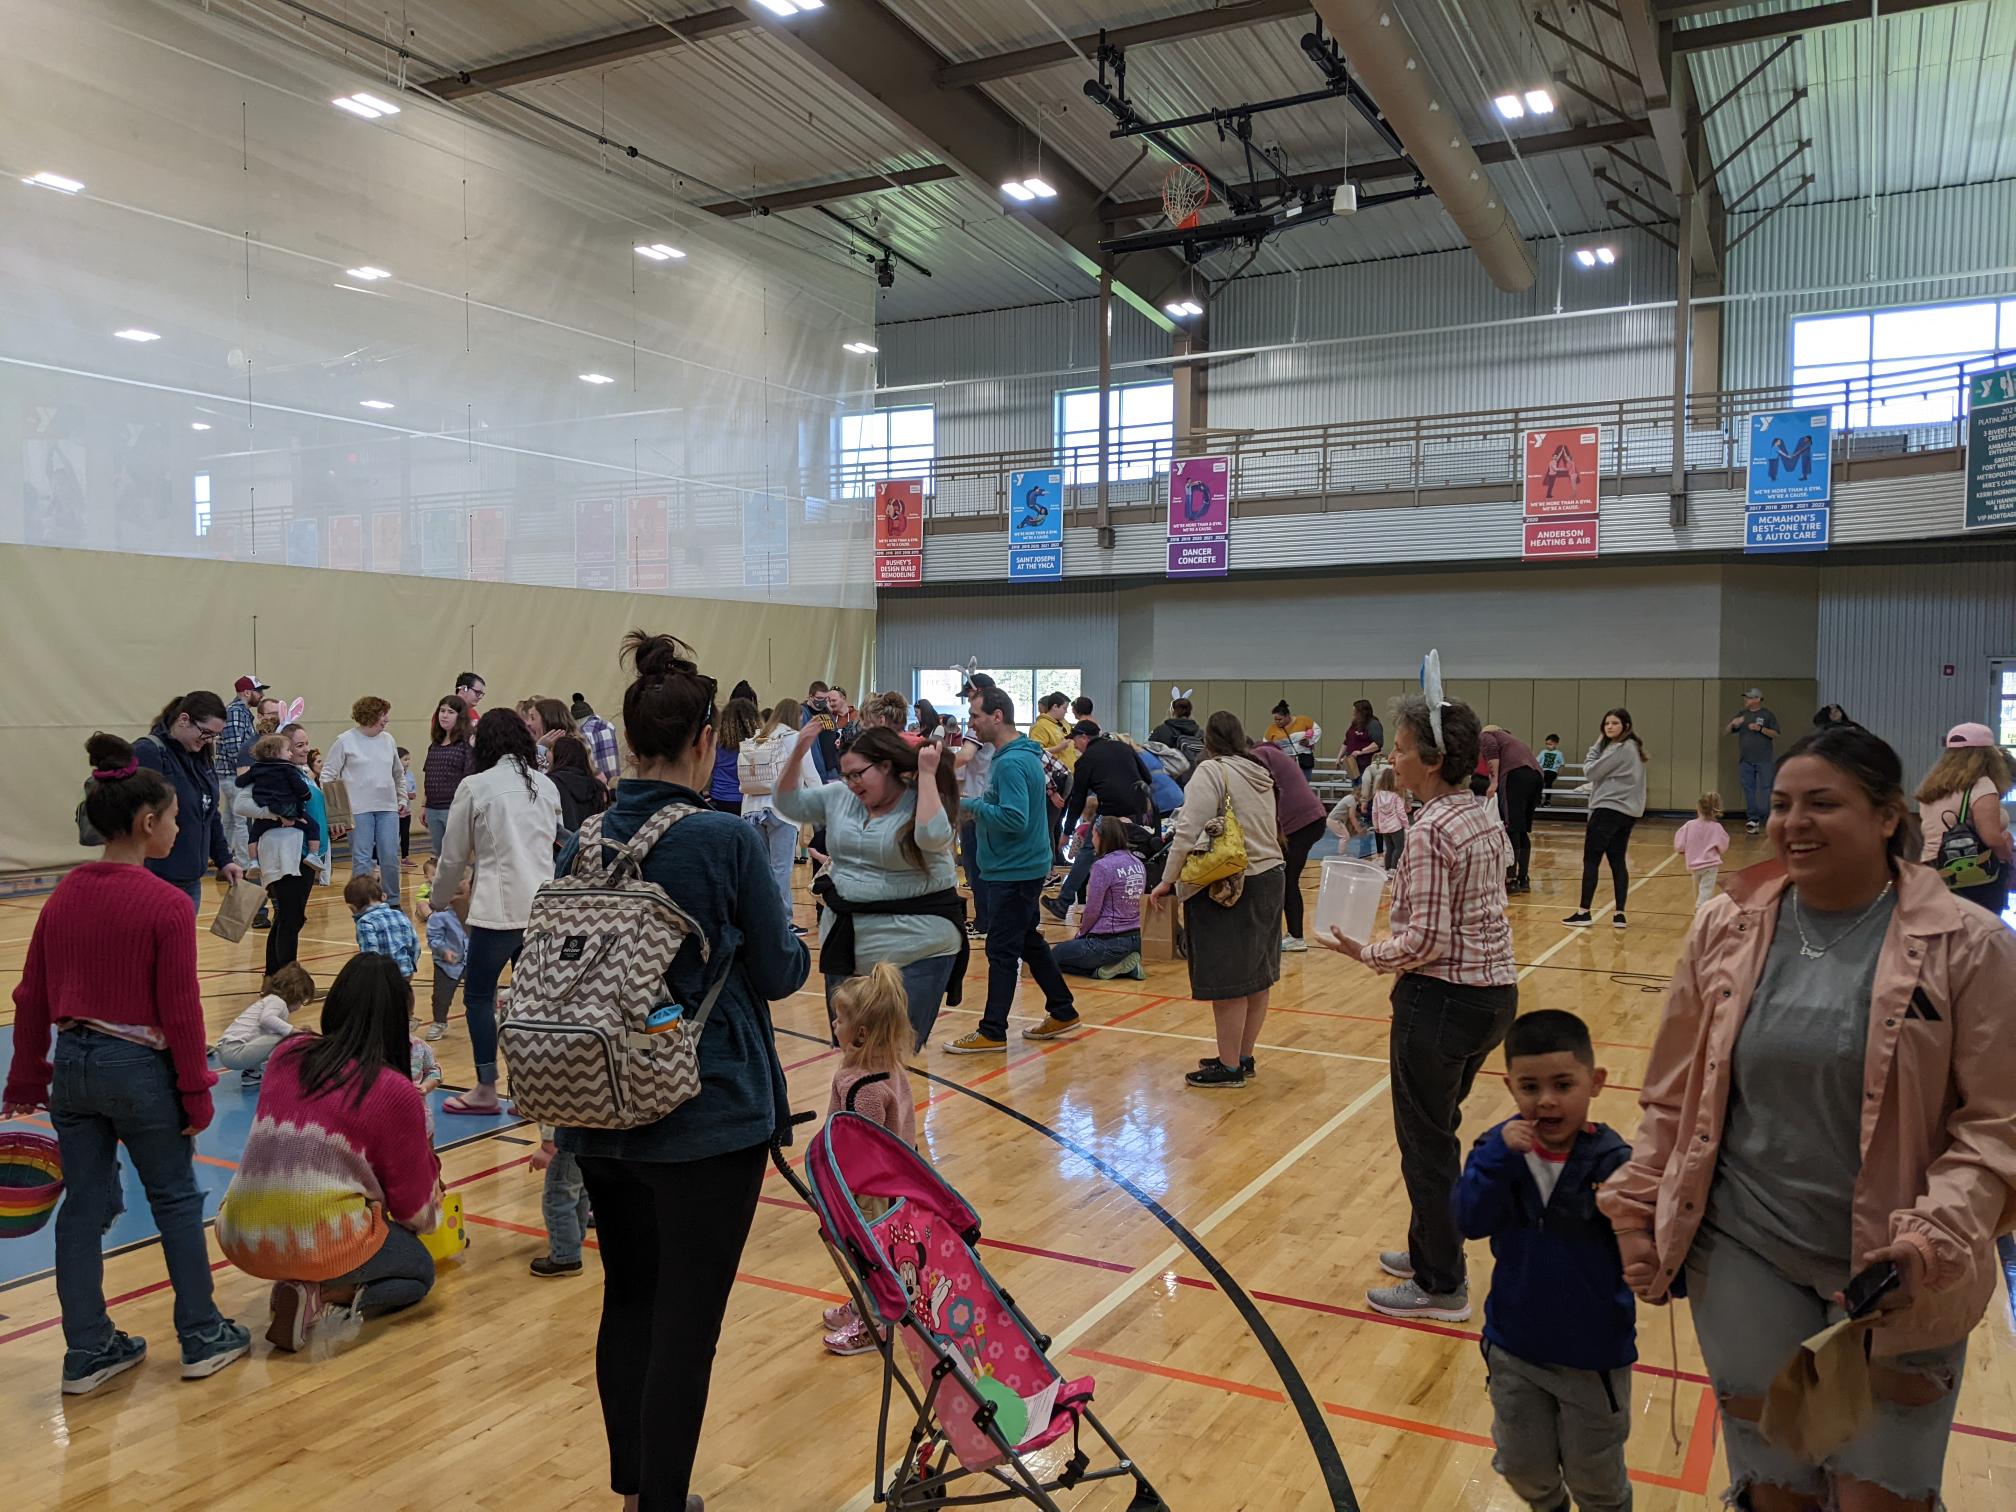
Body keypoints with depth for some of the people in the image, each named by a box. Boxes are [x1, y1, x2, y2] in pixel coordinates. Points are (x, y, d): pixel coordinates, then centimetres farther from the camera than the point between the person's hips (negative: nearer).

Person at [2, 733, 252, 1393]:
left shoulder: (63, 896, 3)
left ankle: (88, 1352, 23)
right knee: (177, 1201, 11)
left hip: (71, 1067, 6)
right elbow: (180, 1011, -15)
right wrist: (196, 1093, -7)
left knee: (84, 1208, 14)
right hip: (141, 1068, -6)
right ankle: (202, 1338, 21)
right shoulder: (165, 903, -17)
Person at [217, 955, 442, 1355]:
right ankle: (322, 1293, -4)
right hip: (322, 1245, -6)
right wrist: (425, 1148, 17)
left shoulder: (287, 1055, 4)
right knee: (419, 1270, 22)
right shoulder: (398, 1093, -9)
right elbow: (417, 1211, 0)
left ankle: (298, 1285, 9)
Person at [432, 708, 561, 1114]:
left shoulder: (475, 786, -3)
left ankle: (486, 1090, 13)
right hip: (544, 904, 5)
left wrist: (441, 894, 22)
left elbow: (454, 855, 4)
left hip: (500, 907, -5)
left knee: (478, 995, 9)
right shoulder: (546, 784, 10)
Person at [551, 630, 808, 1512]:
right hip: (708, 1117, -6)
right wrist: (798, 950, 16)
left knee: (628, 1301, 19)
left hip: (603, 1116, 6)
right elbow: (778, 974, -6)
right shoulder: (726, 841, -15)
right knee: (685, 1323, 4)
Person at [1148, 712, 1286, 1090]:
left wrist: (1168, 880, -13)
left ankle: (1229, 1067, 8)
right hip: (1270, 877, 8)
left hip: (1228, 887, -8)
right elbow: (1268, 830, 12)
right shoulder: (1262, 773, 11)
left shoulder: (1211, 771, -11)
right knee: (1257, 976, 14)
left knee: (1228, 982, 0)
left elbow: (1189, 830, -18)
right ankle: (1243, 1057, 27)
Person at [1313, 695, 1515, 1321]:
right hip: (1495, 991, 9)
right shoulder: (1485, 815, 6)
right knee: (1438, 1129, 23)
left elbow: (1425, 940, -22)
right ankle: (1430, 1249, 37)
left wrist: (1364, 952, -9)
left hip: (1442, 1000, -9)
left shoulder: (1430, 831, -21)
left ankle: (1440, 1286, 19)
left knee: (1426, 1142, 7)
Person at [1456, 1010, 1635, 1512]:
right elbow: (1470, 1221, -23)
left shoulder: (1610, 1161, -20)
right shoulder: (1499, 1148, -11)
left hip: (1592, 1355, -3)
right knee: (1523, 1465, 23)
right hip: (1513, 1347, 3)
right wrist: (1498, 1156, -33)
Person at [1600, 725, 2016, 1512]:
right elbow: (1673, 1095, 7)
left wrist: (1933, 1242, -19)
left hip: (1891, 1274, -2)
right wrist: (1636, 1210, 5)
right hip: (1743, 1256, 2)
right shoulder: (1724, 929, 0)